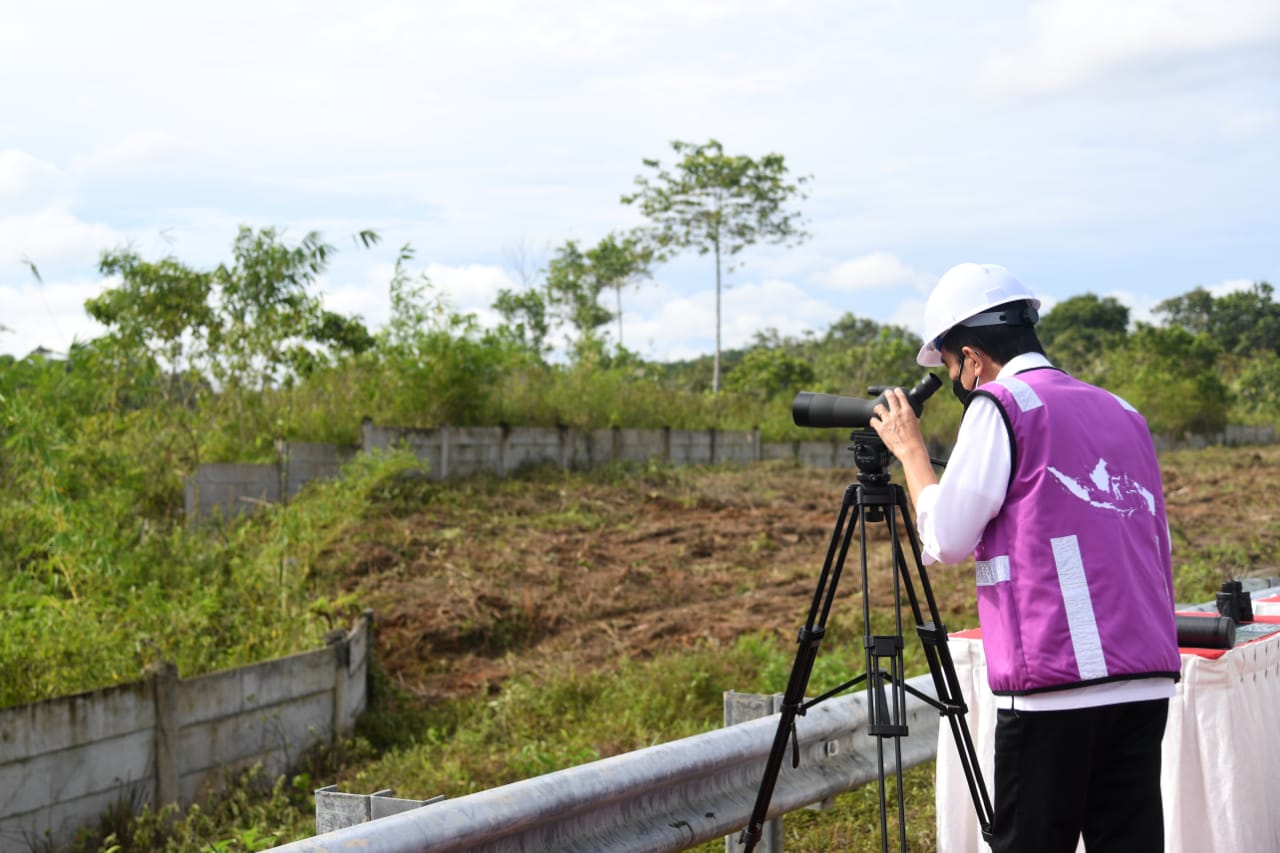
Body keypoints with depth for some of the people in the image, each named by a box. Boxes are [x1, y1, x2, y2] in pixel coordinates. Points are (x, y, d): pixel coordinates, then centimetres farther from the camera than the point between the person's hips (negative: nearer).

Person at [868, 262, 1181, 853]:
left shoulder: (1002, 405, -4)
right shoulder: (1124, 415, 18)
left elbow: (945, 539, -3)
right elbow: (1159, 554, 19)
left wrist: (910, 450, 9)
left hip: (1054, 685, -6)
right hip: (1146, 682, 7)